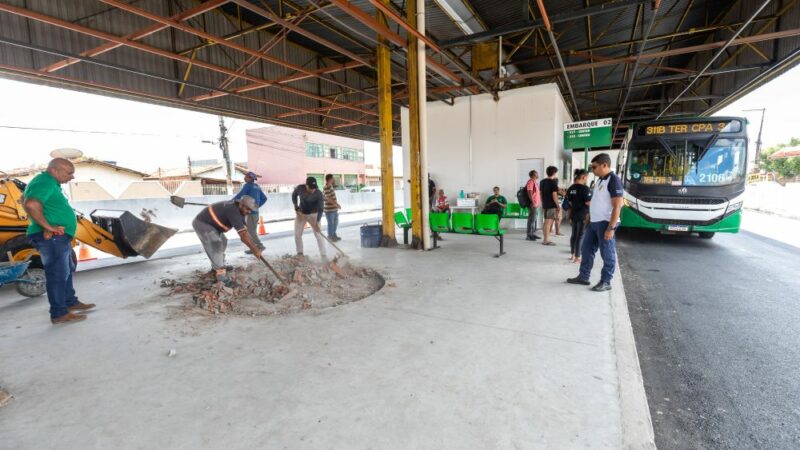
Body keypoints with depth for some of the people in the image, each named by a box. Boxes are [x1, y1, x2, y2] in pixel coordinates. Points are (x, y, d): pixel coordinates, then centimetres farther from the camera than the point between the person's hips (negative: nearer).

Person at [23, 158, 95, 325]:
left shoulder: (48, 182, 14)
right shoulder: (45, 183, -17)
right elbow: (31, 204, -34)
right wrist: (48, 227, -26)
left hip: (59, 237, 11)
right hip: (52, 237, -11)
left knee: (67, 270, 20)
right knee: (57, 274, -6)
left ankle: (70, 302, 33)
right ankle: (59, 314, 1)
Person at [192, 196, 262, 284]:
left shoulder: (239, 209, -1)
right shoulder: (233, 211, -31)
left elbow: (245, 230, 2)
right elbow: (243, 234, -33)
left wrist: (254, 245, -2)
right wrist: (255, 250, -28)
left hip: (208, 223, 11)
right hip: (202, 223, -11)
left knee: (222, 241, 21)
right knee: (216, 245, -19)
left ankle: (217, 266, 38)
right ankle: (221, 274, -21)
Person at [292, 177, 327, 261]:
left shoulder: (318, 194, -27)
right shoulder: (299, 188, -19)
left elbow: (321, 209, -26)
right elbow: (294, 195, 3)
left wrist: (317, 222, -35)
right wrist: (296, 208, -3)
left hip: (313, 215, -3)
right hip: (300, 213, 3)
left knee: (318, 235, -9)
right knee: (297, 234, 6)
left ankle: (324, 256, -5)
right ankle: (300, 253, 26)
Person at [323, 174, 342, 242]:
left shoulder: (331, 186, 11)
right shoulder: (326, 188, -18)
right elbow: (328, 199, -22)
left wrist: (337, 204, 19)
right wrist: (337, 204, -19)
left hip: (334, 209, 10)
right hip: (329, 209, -10)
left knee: (335, 222, 17)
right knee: (330, 223, 1)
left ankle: (334, 235, 30)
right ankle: (330, 237, 13)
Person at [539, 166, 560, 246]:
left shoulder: (542, 181, 9)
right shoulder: (553, 182, -13)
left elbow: (540, 192, 14)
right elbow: (554, 195, -16)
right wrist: (558, 205, -9)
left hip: (545, 204, 8)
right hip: (552, 205, -8)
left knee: (546, 222, 14)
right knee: (548, 222, -5)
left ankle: (546, 239, 21)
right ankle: (546, 240, -3)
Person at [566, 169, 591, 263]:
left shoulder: (571, 188, 7)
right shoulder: (584, 188, -16)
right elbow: (588, 202, -17)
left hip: (574, 214, 7)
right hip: (583, 215, -7)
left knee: (574, 234, 14)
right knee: (580, 235, -1)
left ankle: (572, 255, 23)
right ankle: (577, 257, 3)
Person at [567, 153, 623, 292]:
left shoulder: (613, 180, -14)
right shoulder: (599, 180, 13)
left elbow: (617, 206, -18)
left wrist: (611, 228, -22)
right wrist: (589, 219, 19)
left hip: (605, 223, -9)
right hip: (594, 222, 9)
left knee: (607, 254, 3)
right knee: (586, 249, 13)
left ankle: (605, 282, 14)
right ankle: (583, 277, 24)